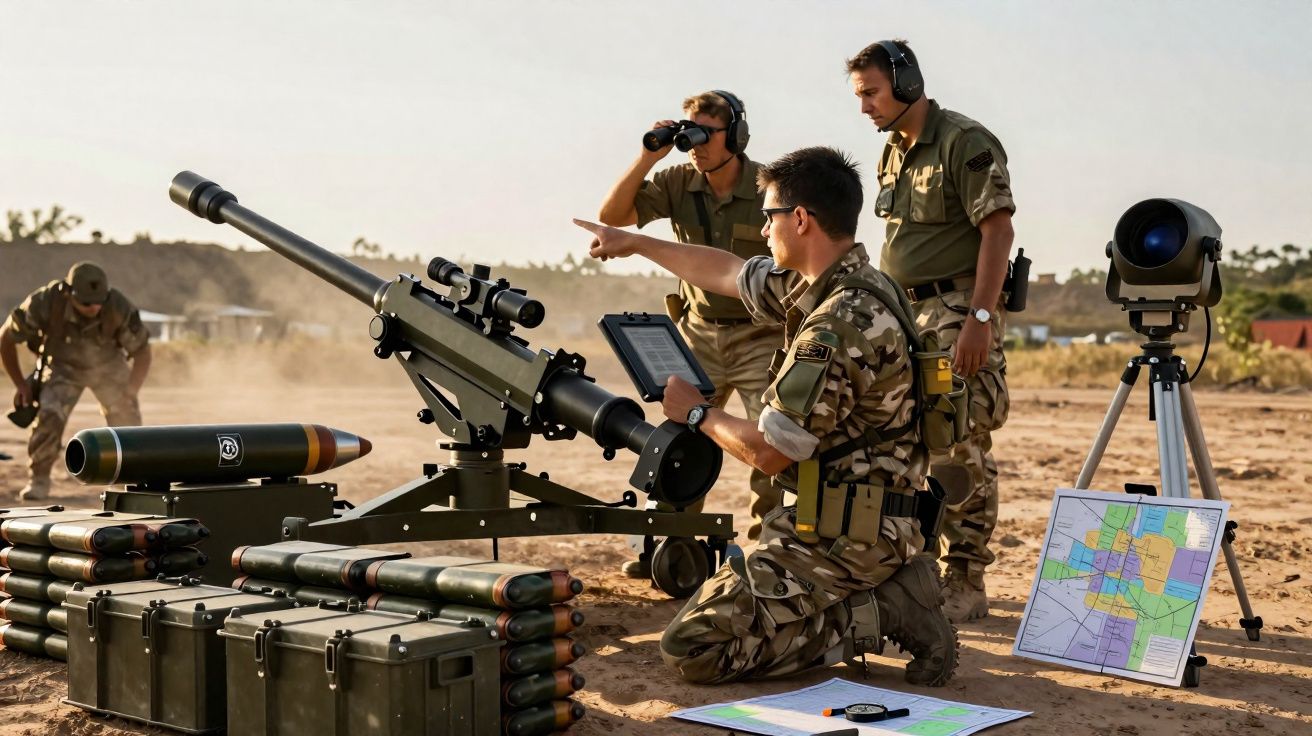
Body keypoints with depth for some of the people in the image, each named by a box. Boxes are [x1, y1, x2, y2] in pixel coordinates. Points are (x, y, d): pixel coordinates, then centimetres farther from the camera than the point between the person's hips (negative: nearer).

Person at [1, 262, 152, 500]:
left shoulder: (119, 308, -33)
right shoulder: (45, 303, -34)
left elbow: (142, 351, -16)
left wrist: (130, 394, -25)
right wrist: (20, 384, -12)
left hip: (108, 364, 1)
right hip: (64, 366, -1)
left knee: (126, 418, -2)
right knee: (49, 416, -22)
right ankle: (38, 479, -3)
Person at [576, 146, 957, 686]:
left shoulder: (841, 327, -24)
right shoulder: (829, 284, 7)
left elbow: (768, 452, -20)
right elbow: (727, 273, 22)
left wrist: (698, 413, -2)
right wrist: (634, 243, 31)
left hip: (844, 534, -10)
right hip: (862, 520, 10)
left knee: (691, 650, -13)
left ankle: (876, 615, -9)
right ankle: (889, 585, 11)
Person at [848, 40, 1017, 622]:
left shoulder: (966, 143, -10)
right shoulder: (892, 153, 16)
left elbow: (997, 231, -17)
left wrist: (979, 319, -23)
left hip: (957, 315, -9)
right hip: (902, 313, 9)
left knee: (960, 452, -9)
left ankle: (965, 584, -2)